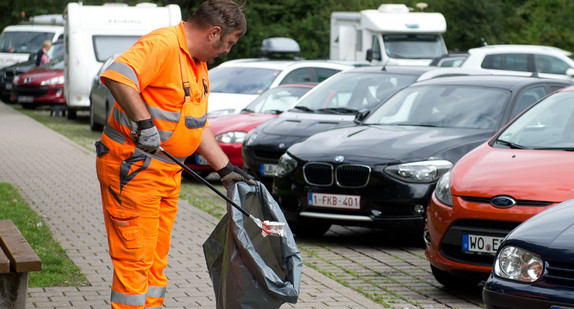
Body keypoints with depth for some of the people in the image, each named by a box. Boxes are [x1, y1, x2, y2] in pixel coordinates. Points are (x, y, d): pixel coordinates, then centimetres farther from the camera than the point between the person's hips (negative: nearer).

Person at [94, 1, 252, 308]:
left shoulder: (198, 63, 16)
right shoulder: (162, 44, -17)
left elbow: (198, 125, 21)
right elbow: (117, 76, -33)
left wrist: (225, 168, 17)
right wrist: (144, 122, -34)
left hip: (167, 173, 10)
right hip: (132, 168, -10)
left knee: (156, 259, 14)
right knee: (134, 259, -8)